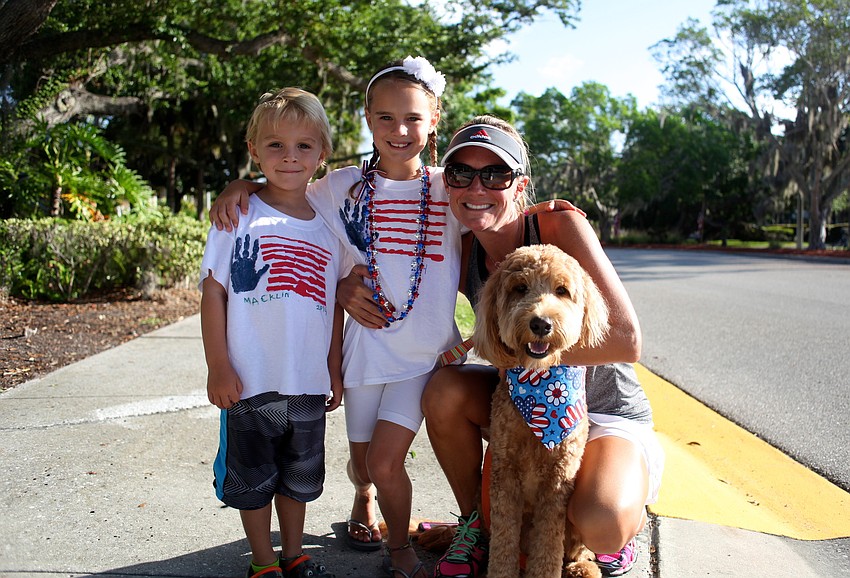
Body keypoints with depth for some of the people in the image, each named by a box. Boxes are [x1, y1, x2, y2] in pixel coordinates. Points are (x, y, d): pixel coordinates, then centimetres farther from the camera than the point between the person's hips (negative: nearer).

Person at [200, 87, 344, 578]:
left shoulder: (328, 228, 4)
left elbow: (334, 304, 10)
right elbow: (214, 291, -6)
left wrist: (334, 369, 10)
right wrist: (218, 367, -10)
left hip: (309, 385, 3)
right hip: (250, 382, -3)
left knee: (299, 478, 18)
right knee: (253, 479, 13)